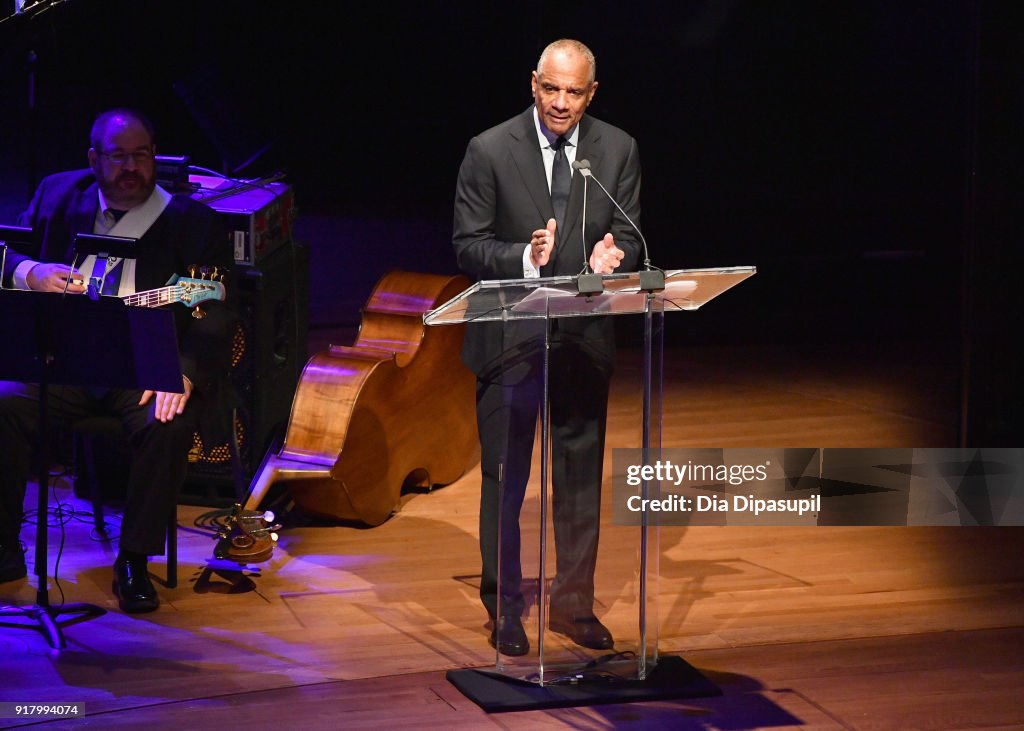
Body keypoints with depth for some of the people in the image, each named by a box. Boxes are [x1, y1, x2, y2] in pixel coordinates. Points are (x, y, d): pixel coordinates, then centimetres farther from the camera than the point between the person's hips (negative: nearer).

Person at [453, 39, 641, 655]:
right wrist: (525, 257, -26)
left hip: (585, 338, 3)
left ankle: (575, 603, 24)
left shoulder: (618, 151, 1)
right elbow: (468, 246, -8)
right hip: (510, 338, -3)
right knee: (504, 481, 5)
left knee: (581, 477, 11)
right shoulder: (490, 151, -8)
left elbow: (629, 236, 3)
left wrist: (612, 255, -20)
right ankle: (505, 609, 17)